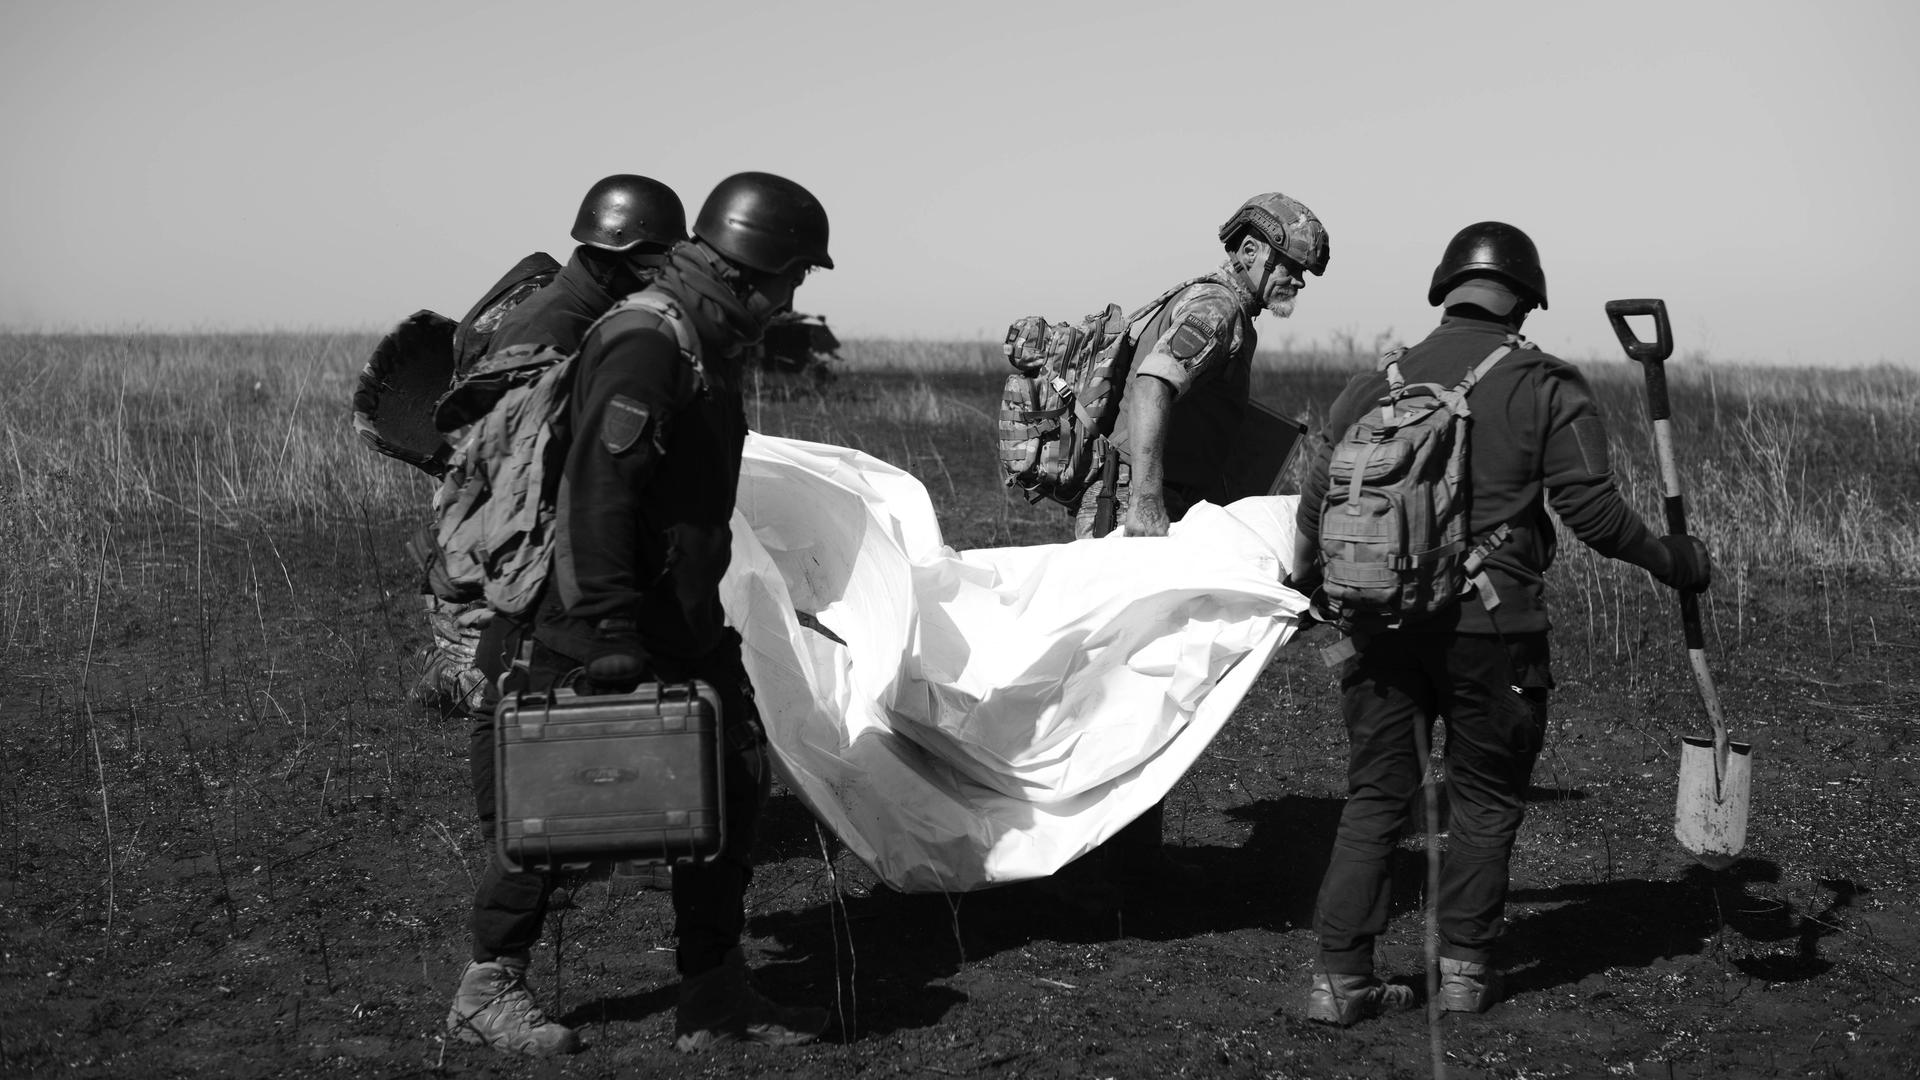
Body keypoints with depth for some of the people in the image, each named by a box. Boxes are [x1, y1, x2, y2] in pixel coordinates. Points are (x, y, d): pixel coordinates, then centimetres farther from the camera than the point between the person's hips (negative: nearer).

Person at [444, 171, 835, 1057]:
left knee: (729, 785, 7)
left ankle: (714, 998, 15)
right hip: (594, 629, -10)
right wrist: (612, 634, -29)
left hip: (683, 624, 10)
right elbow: (595, 495, -26)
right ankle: (488, 989, 15)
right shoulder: (643, 347, -20)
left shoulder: (708, 350, 12)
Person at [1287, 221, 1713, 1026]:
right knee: (1486, 801, 12)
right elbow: (1593, 510, -8)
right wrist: (1673, 562, 8)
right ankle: (1466, 966, 18)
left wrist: (1307, 581, 27)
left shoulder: (1376, 385, 8)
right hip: (1491, 629, -3)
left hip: (1385, 622, 3)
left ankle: (1341, 975, 8)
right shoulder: (1547, 389, -3)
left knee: (1375, 795, 9)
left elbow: (1317, 501, 9)